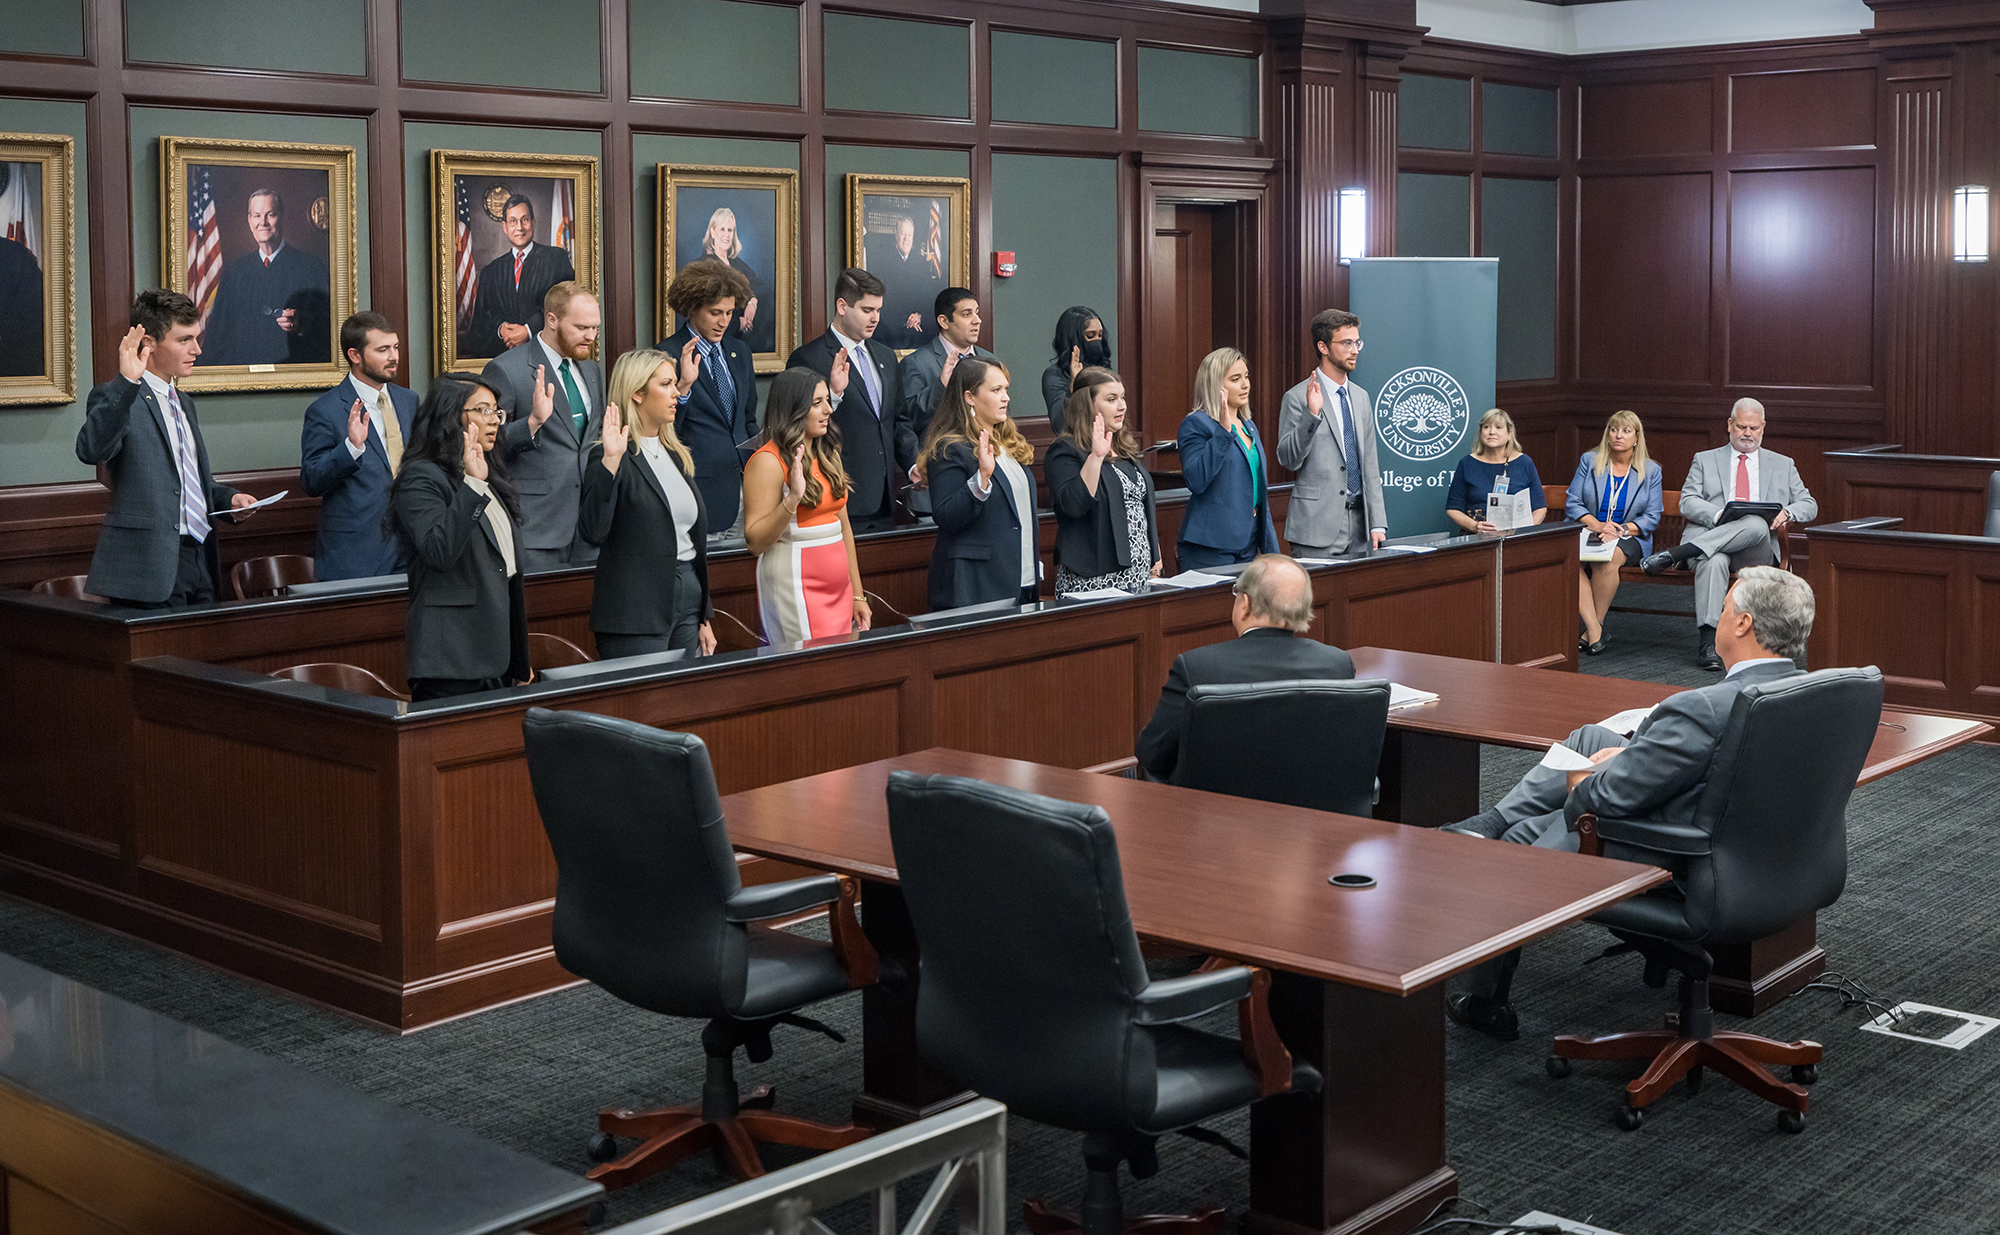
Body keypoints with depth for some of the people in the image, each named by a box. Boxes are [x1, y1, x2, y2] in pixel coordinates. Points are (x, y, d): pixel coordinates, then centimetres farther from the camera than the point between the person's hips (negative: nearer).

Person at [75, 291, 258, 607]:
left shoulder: (183, 403, 21)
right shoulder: (114, 399, -7)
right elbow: (91, 450, -28)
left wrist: (228, 498, 10)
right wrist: (126, 383, -34)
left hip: (201, 561, 8)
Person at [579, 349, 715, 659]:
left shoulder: (677, 455, 16)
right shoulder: (609, 456, -8)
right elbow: (592, 532, -22)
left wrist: (704, 617, 18)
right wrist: (610, 462, -29)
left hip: (688, 599, 7)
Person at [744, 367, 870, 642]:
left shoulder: (828, 454, 15)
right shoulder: (769, 461, -10)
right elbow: (755, 542, -14)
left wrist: (858, 595, 16)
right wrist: (792, 499, -27)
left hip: (839, 592, 7)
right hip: (795, 591, -7)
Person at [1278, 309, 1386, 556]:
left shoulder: (1360, 397, 14)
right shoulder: (1298, 397, -6)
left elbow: (1369, 465, 15)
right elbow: (1288, 459, -12)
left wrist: (1378, 524, 8)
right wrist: (1311, 414, -24)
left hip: (1358, 522, 6)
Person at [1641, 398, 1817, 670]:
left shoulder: (1783, 465, 26)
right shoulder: (1705, 460, 22)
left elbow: (1809, 505, 21)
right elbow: (1687, 502, 8)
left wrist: (1788, 513, -4)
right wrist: (1718, 515, -13)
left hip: (1755, 549, 1)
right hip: (1708, 534, -1)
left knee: (1756, 525, -37)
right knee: (1714, 561, -39)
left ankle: (1673, 555, -36)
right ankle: (1707, 642, -43)